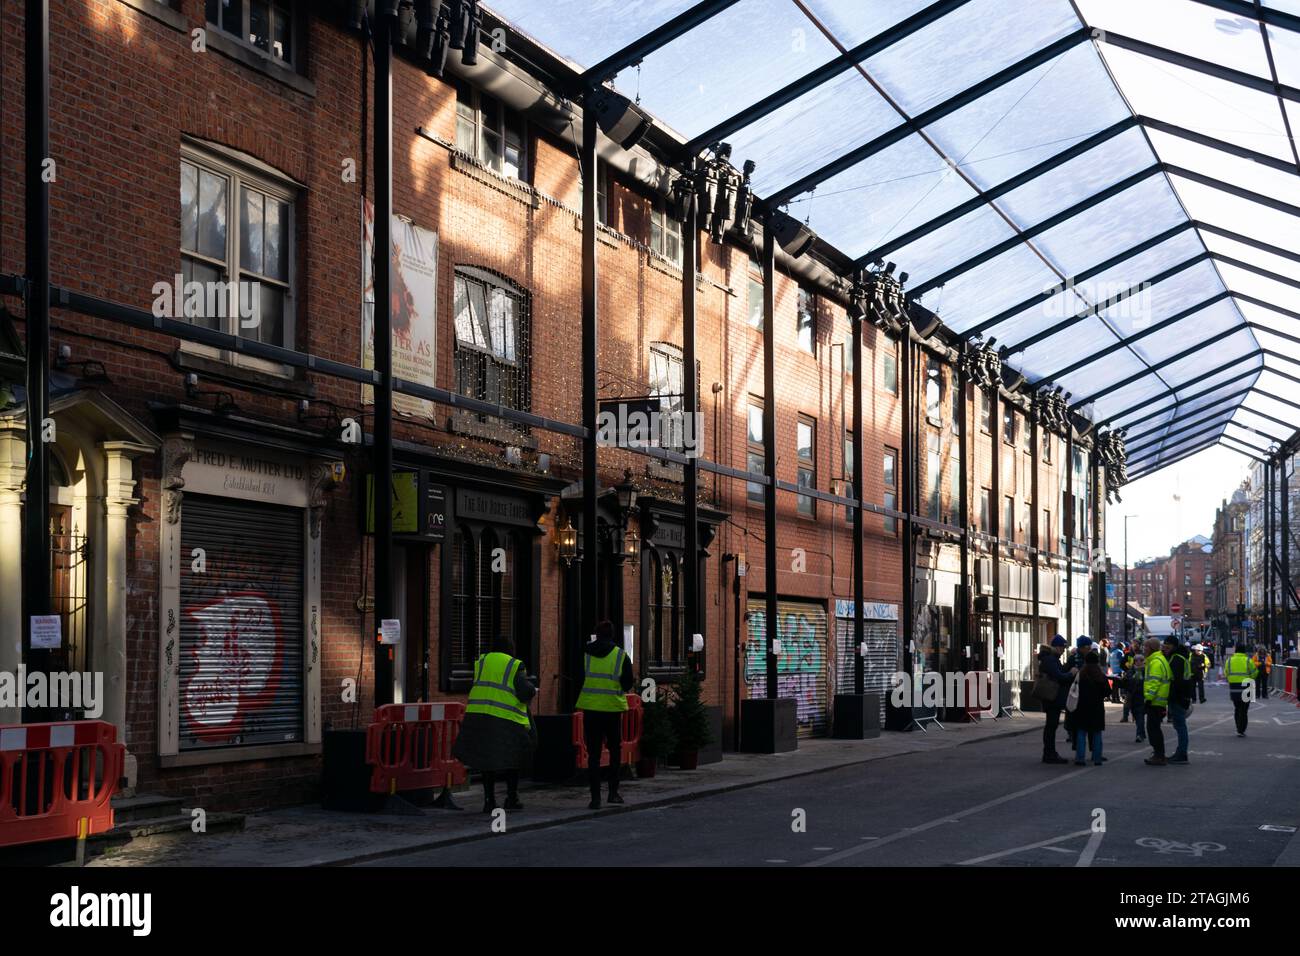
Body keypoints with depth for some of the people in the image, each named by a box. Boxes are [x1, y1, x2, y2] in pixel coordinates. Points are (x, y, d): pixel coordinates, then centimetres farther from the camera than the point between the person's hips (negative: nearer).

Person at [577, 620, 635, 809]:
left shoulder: (584, 654, -1)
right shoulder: (621, 655, -2)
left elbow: (578, 681, -1)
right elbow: (627, 684, -3)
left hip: (590, 708, 0)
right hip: (613, 708, 0)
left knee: (593, 754, 4)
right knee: (615, 749, 18)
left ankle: (595, 797, -1)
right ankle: (613, 792, 16)